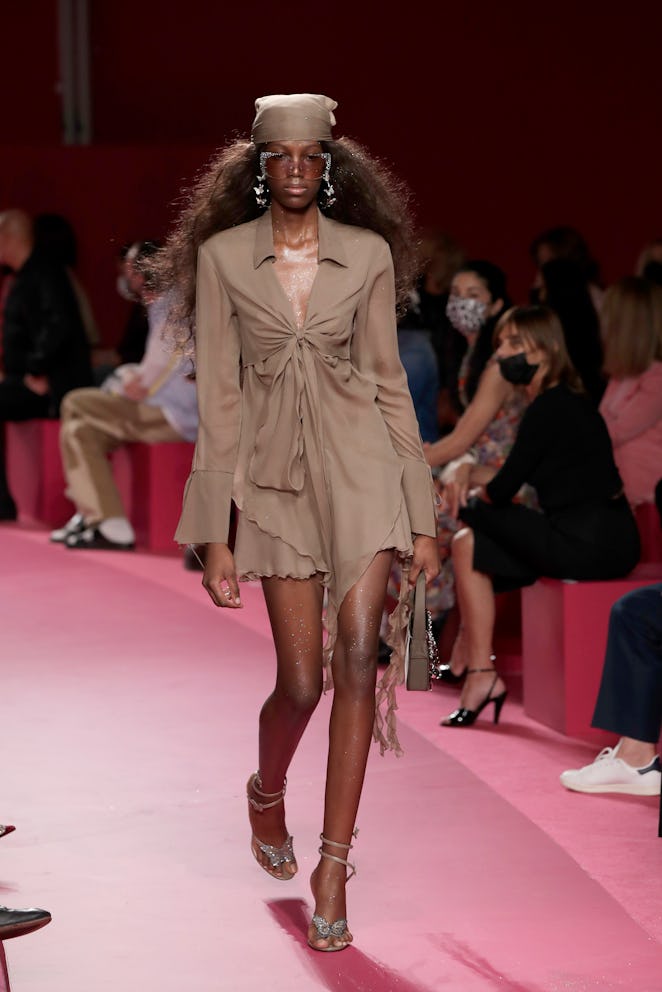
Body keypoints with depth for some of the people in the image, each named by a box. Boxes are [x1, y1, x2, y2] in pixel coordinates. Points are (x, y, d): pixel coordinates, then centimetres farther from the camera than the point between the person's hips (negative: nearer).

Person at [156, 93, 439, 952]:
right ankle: (267, 793, 35)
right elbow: (219, 398, 0)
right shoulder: (222, 257, 0)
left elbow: (389, 383, 6)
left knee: (356, 655, -11)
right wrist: (214, 536, -3)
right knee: (301, 680, 0)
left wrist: (422, 516, 5)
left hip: (359, 462, 0)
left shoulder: (367, 254, 3)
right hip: (274, 472, 0)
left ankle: (334, 867, -4)